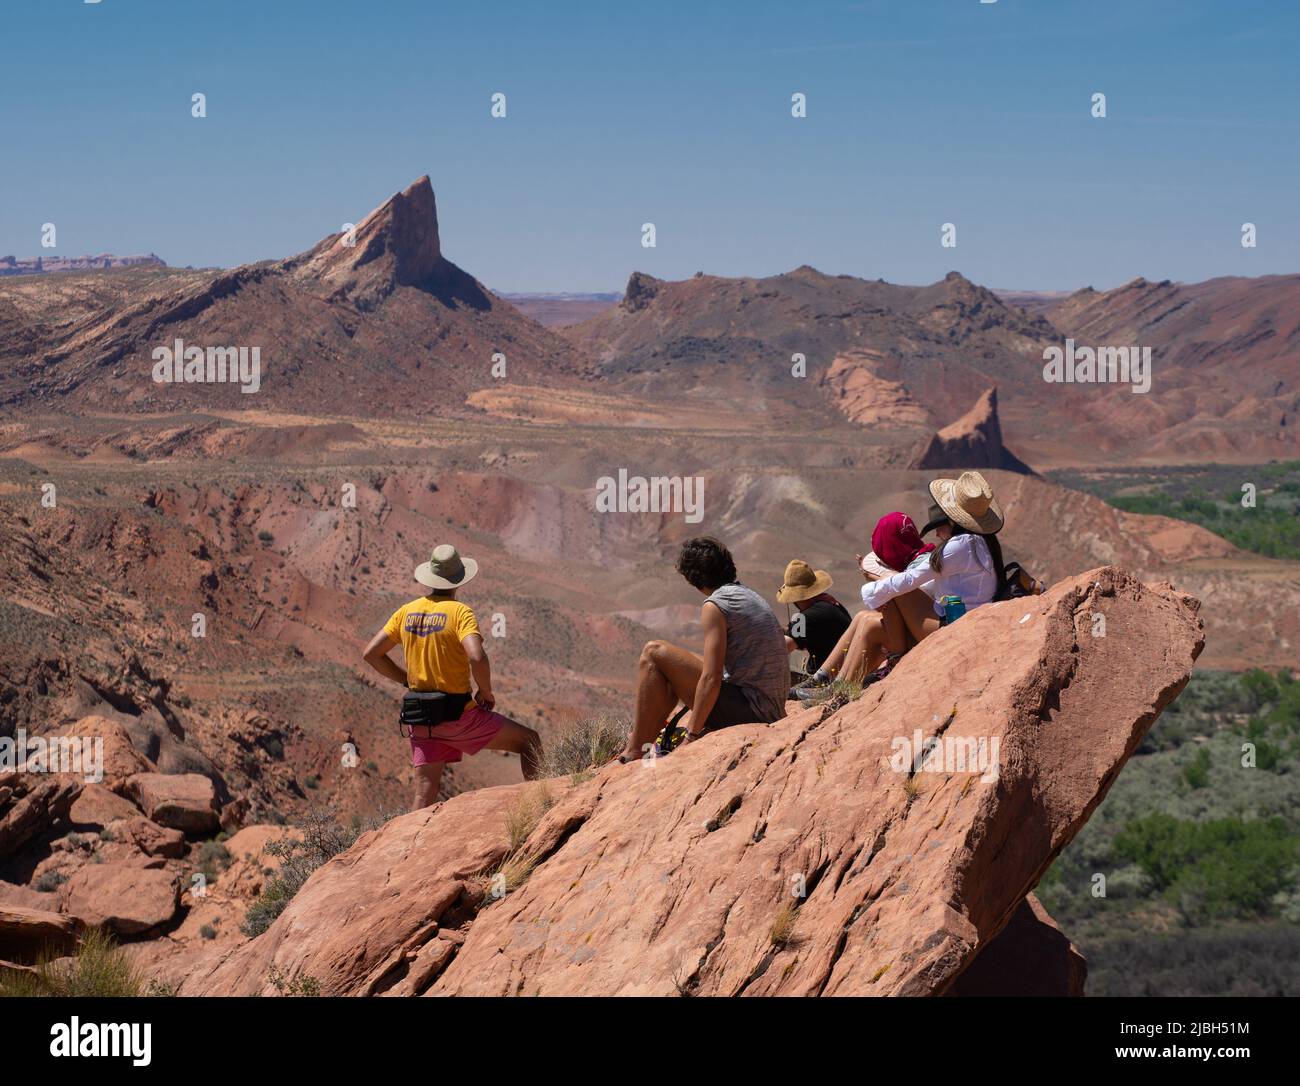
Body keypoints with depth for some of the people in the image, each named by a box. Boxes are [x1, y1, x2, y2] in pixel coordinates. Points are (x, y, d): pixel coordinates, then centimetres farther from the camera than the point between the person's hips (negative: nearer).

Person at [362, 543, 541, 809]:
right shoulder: (459, 612, -12)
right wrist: (486, 693, -10)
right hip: (459, 716, -5)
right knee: (529, 741, 9)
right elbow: (477, 658, -27)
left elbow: (371, 654, 8)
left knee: (425, 794, 7)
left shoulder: (407, 612, 5)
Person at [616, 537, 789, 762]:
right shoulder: (751, 596, 16)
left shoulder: (714, 607, -13)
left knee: (653, 653, -6)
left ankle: (635, 752, -5)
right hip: (772, 711, 9)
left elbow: (711, 679, -20)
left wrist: (692, 735, -13)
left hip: (746, 708, -9)